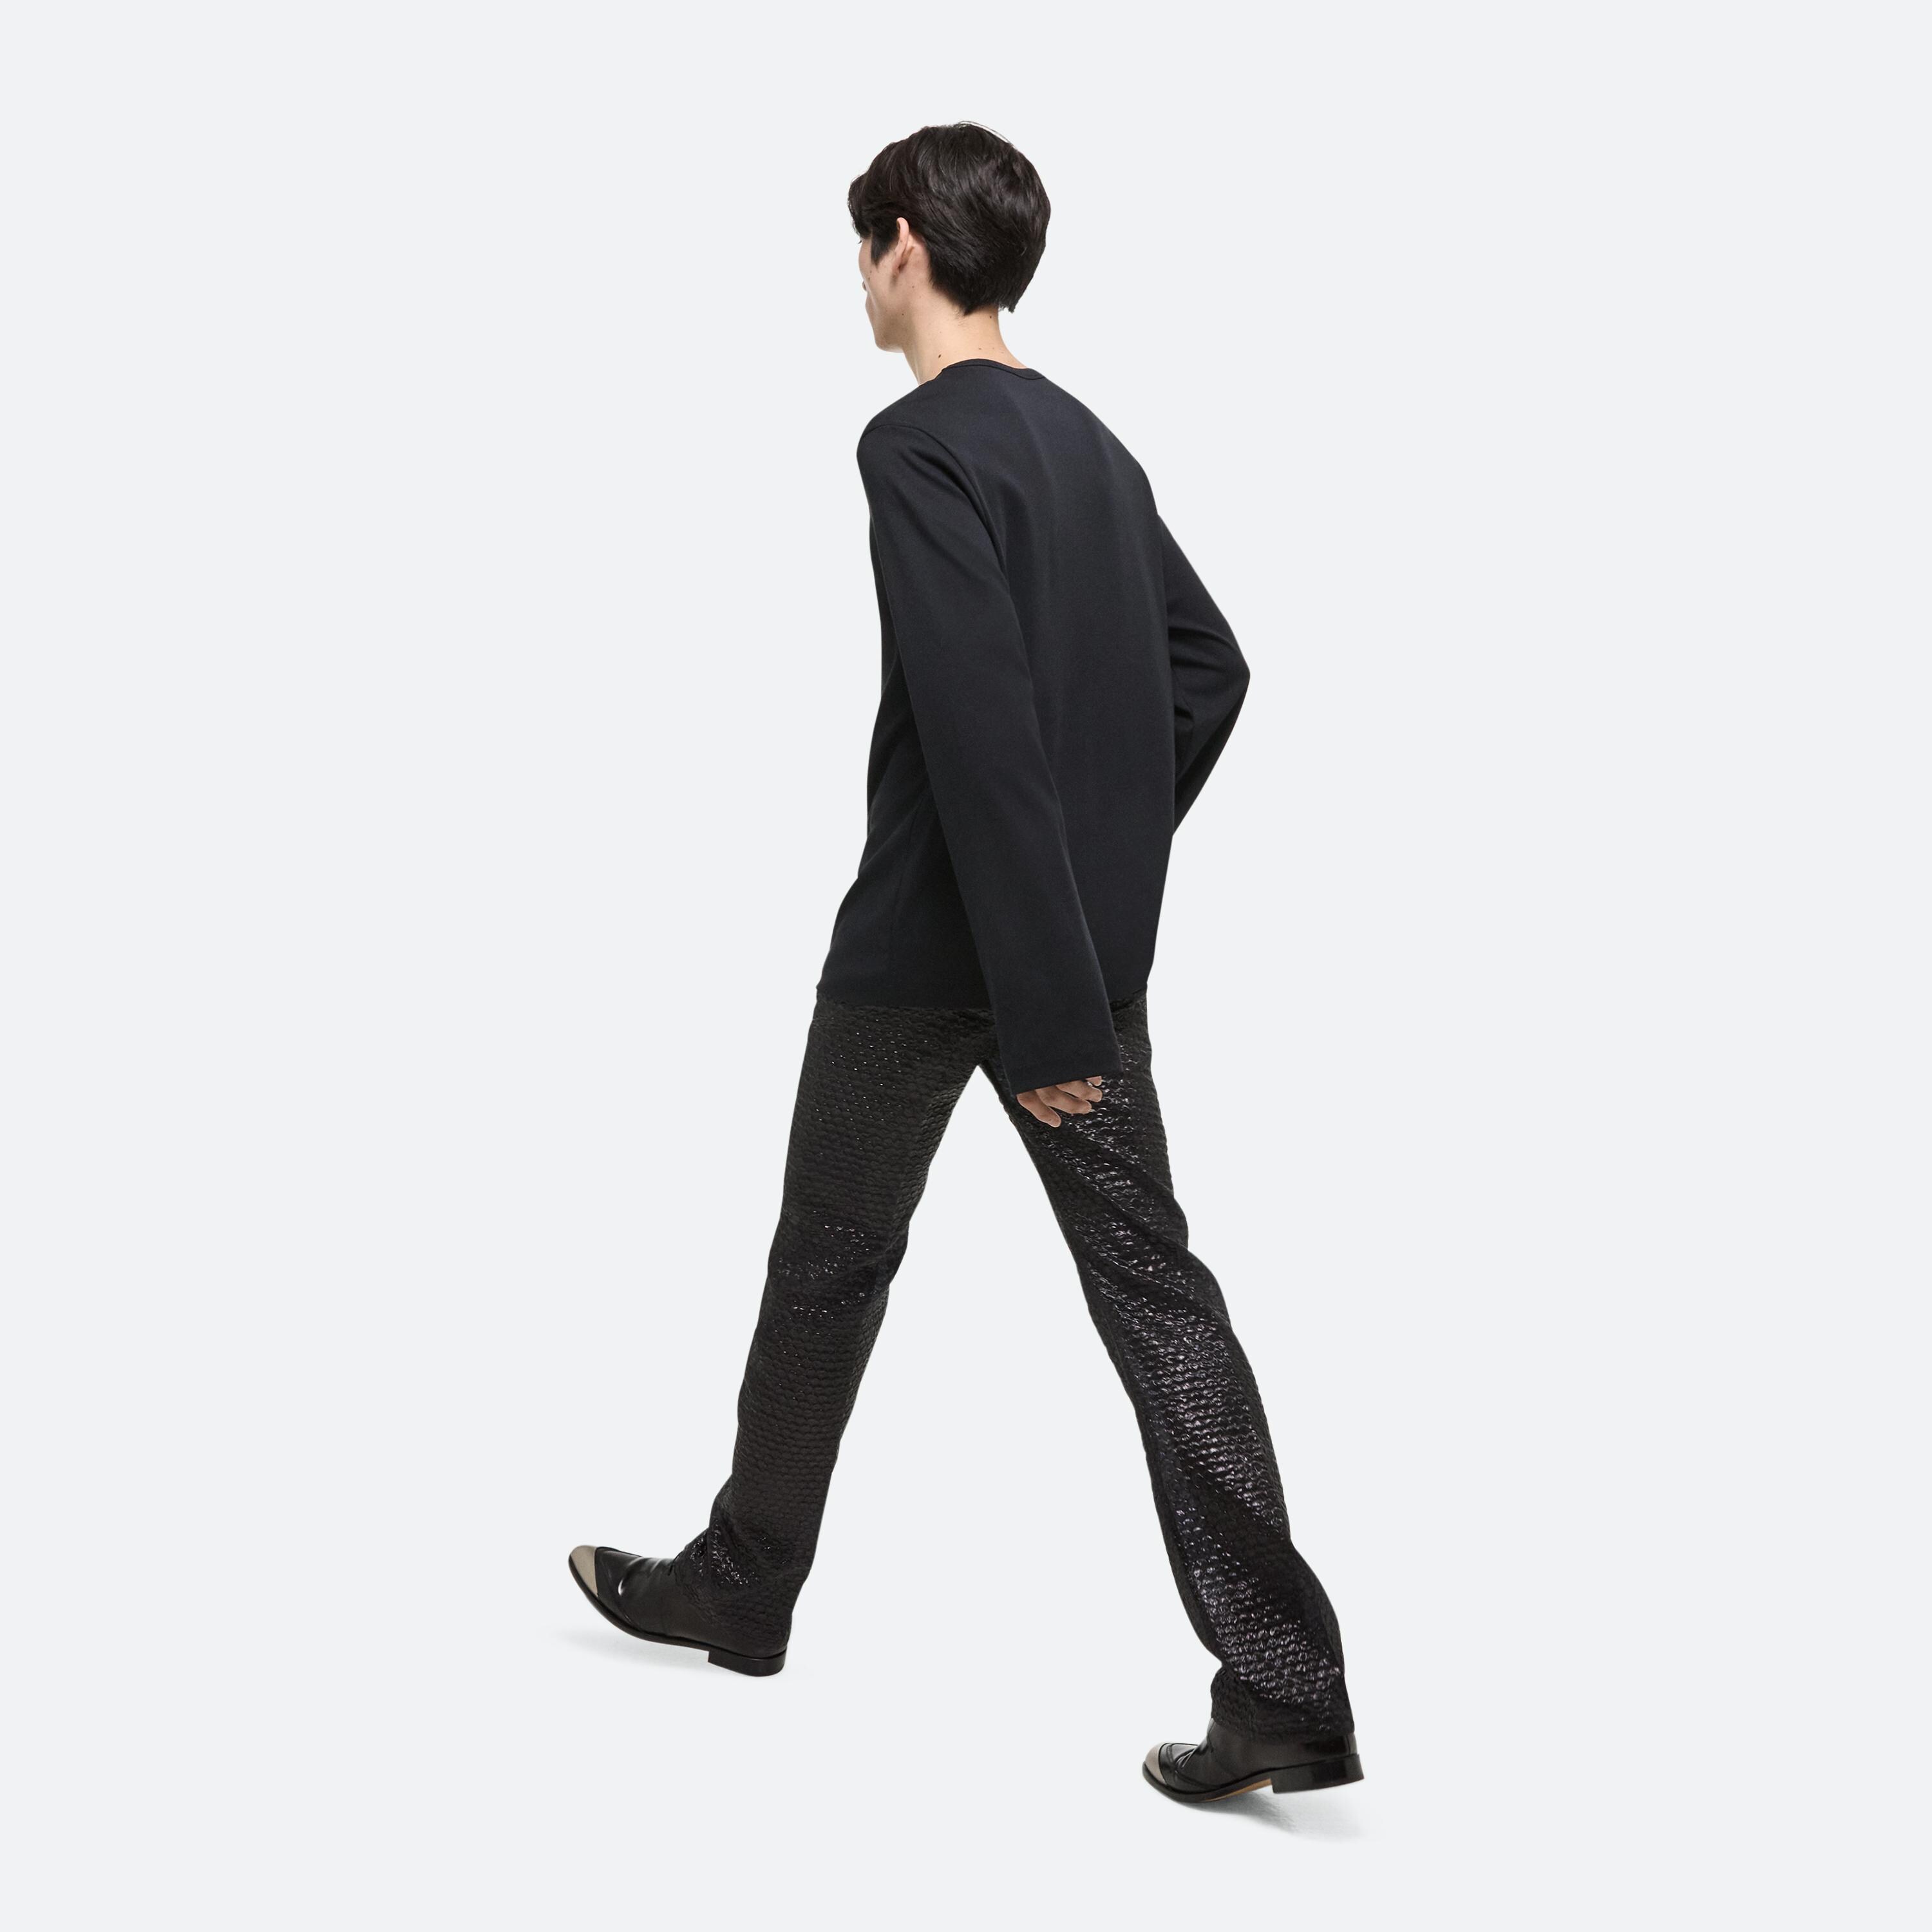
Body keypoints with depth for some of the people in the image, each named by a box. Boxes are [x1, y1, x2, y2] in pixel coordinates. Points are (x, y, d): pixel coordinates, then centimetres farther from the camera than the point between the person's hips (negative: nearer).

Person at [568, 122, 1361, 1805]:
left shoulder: (923, 447, -15)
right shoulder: (1089, 442, 12)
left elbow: (981, 733, -23)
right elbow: (1210, 669, 18)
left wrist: (1043, 1006, -23)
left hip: (936, 947, -7)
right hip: (1099, 944, 7)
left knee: (830, 1268, 12)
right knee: (1153, 1284, 4)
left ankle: (742, 1587, 31)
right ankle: (1286, 1683, 1)